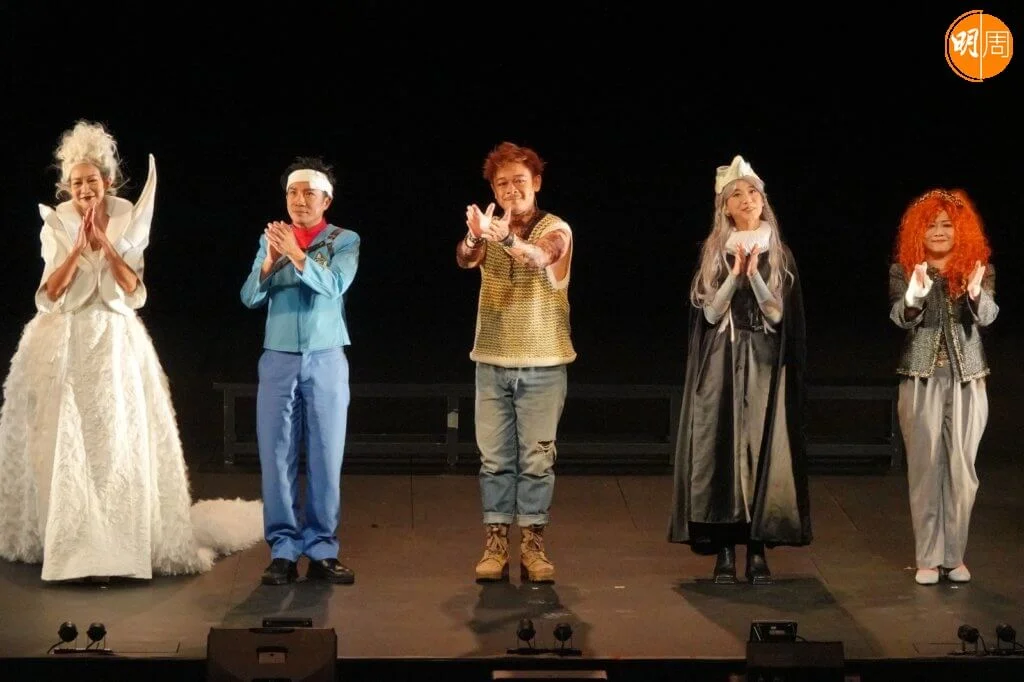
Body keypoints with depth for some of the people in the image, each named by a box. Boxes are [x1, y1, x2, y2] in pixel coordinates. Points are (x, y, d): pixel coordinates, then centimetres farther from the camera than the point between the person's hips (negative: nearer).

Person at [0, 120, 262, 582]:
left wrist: (104, 243, -15)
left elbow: (133, 291, -7)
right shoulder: (56, 224, 0)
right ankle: (67, 544, 4)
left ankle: (119, 544, 2)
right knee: (66, 441, -2)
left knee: (120, 437, -3)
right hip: (63, 346, 0)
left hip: (116, 344, 0)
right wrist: (79, 247, -17)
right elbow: (50, 293, -8)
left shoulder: (128, 220, 0)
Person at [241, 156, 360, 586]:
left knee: (326, 456, -1)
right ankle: (283, 551, 2)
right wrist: (270, 261, -19)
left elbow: (334, 285, -15)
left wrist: (297, 254, -27)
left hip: (326, 360, -1)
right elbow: (250, 297, -2)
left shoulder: (345, 240, 3)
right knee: (277, 456, -2)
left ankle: (322, 550, 4)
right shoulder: (270, 239, 9)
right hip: (278, 359, 1)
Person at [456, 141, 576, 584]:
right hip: (492, 361, 3)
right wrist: (474, 237, -40)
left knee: (537, 458, 1)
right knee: (494, 458, 4)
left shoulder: (556, 230, -5)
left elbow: (540, 256, -28)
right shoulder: (489, 229, 4)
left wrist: (506, 238, -48)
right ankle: (495, 544, 7)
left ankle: (533, 545, 6)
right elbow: (465, 259, -17)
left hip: (542, 364, -3)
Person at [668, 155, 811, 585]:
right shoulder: (713, 253, 5)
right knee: (721, 449, -4)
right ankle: (724, 549, 0)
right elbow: (710, 312, -3)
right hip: (721, 364, 0)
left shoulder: (780, 254, 6)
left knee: (764, 449, -4)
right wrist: (736, 274, -14)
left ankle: (758, 550, 1)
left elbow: (777, 313, -2)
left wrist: (754, 273, -14)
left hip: (765, 364, 0)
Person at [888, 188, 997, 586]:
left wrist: (976, 295, -34)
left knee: (961, 468, 3)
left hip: (967, 380, 1)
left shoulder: (979, 269, 4)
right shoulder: (904, 271, 3)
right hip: (921, 379, -1)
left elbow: (987, 317, -12)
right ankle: (928, 558, 2)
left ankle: (955, 556, 10)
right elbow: (900, 318, -12)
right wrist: (914, 297, -34)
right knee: (925, 467, -1)